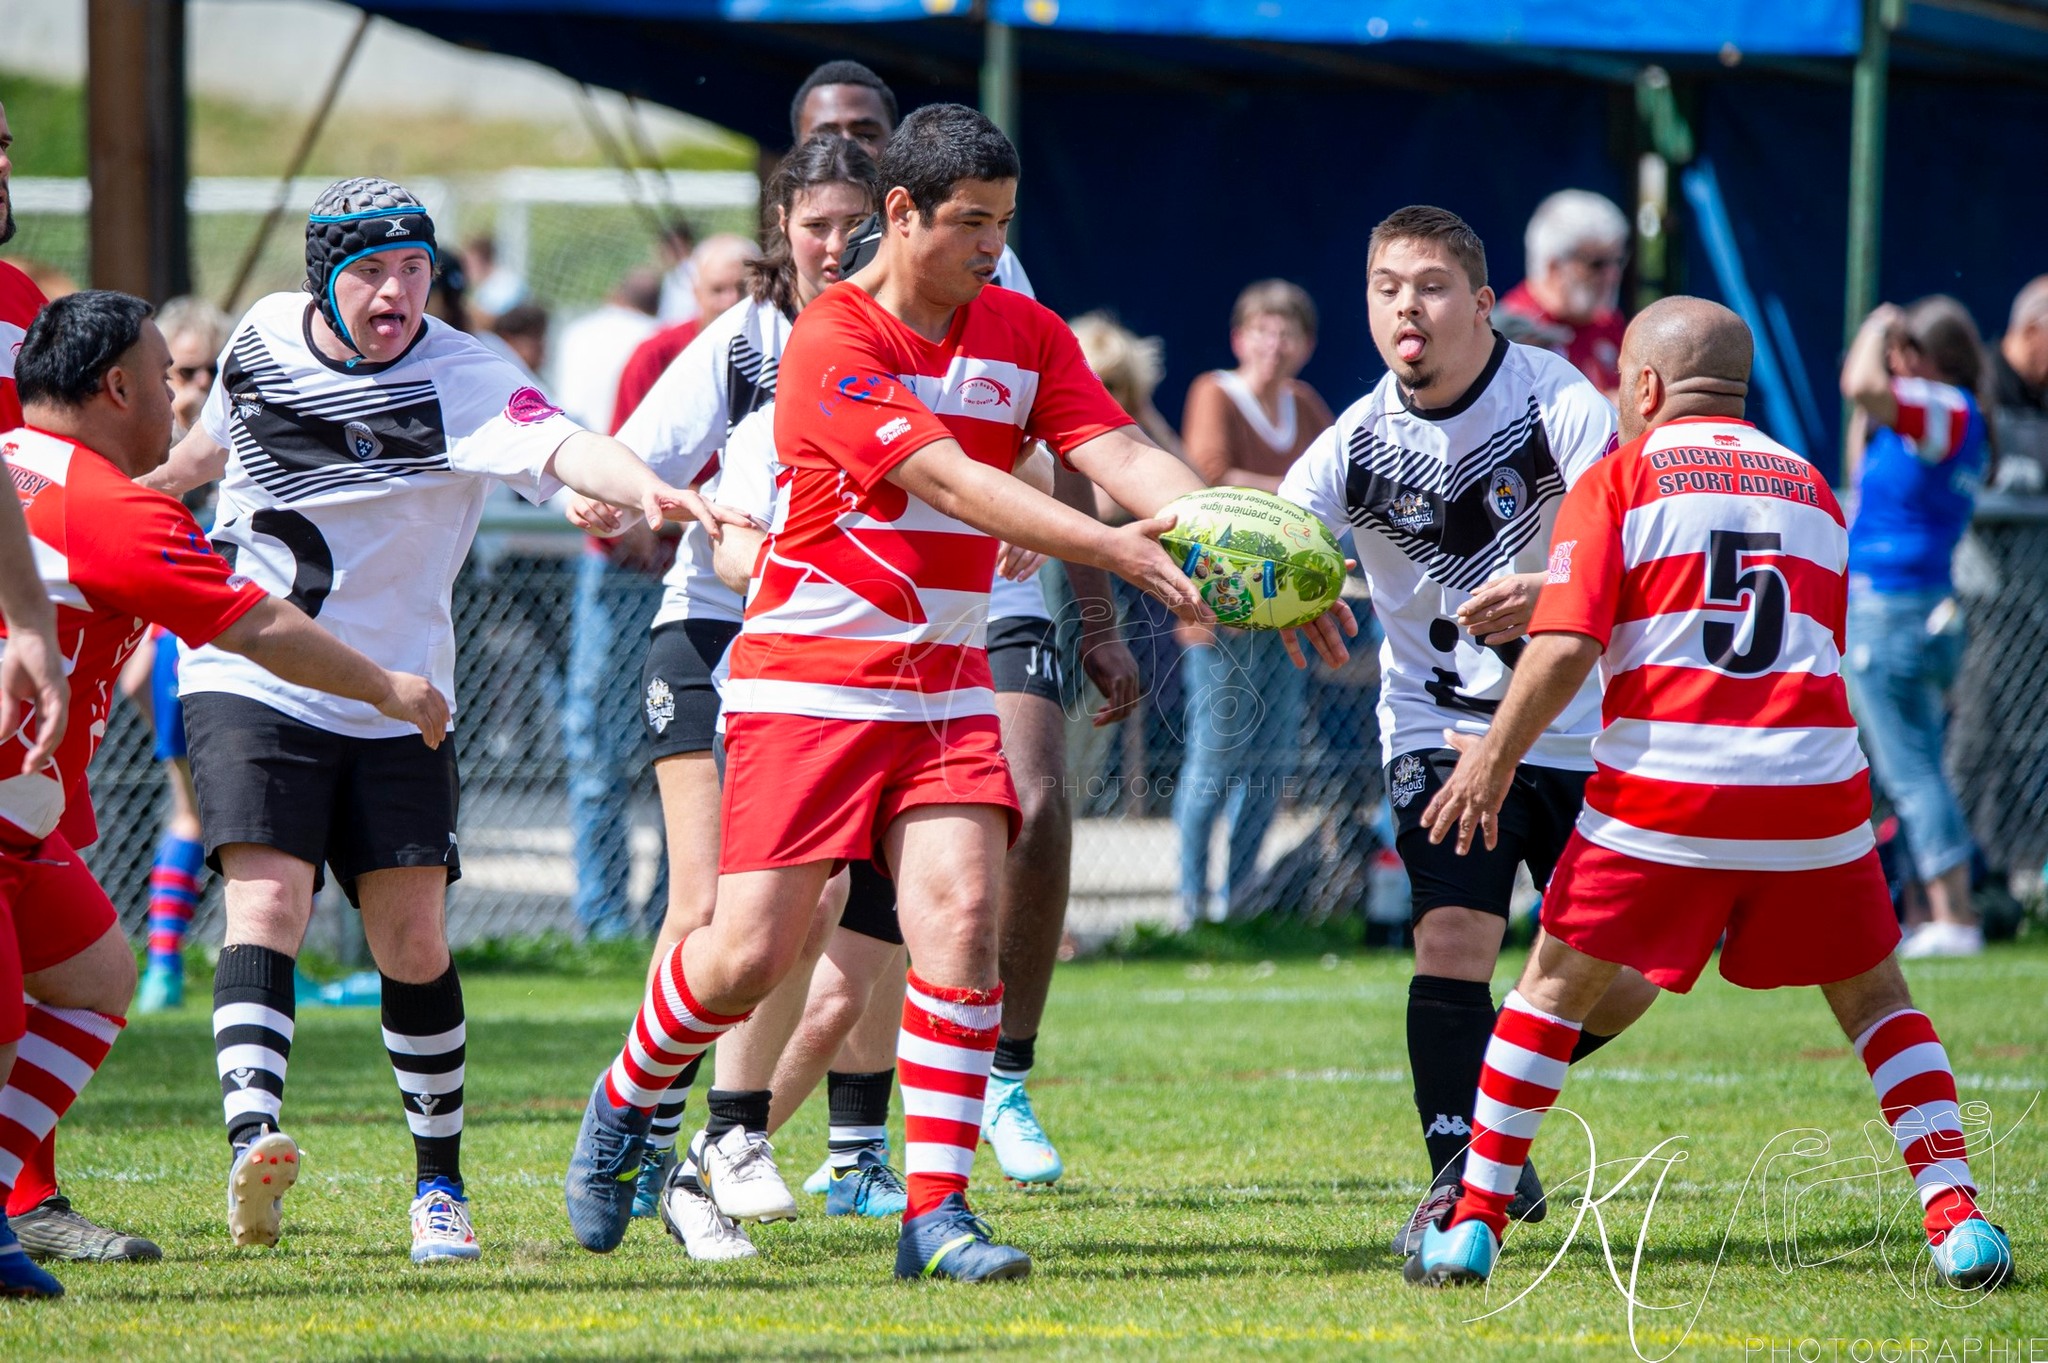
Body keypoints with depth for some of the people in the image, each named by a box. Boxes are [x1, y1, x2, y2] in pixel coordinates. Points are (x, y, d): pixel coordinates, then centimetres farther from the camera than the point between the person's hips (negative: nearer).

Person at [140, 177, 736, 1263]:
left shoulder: (461, 380, -13)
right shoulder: (266, 334, 1)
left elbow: (557, 445, -34)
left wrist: (645, 487, -53)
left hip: (392, 705, -1)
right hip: (248, 680, 1)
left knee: (413, 942, -2)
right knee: (267, 905, -17)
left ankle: (439, 1187, 13)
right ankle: (251, 1144, -32)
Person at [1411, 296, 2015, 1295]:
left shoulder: (1617, 481, 5)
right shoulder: (1809, 488, 18)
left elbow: (1567, 644, -7)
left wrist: (1493, 759, 1)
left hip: (1664, 790, -3)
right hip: (1814, 785, 3)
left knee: (1556, 986, 13)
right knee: (1874, 996, 17)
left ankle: (1474, 1223, 12)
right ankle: (1954, 1218, 2)